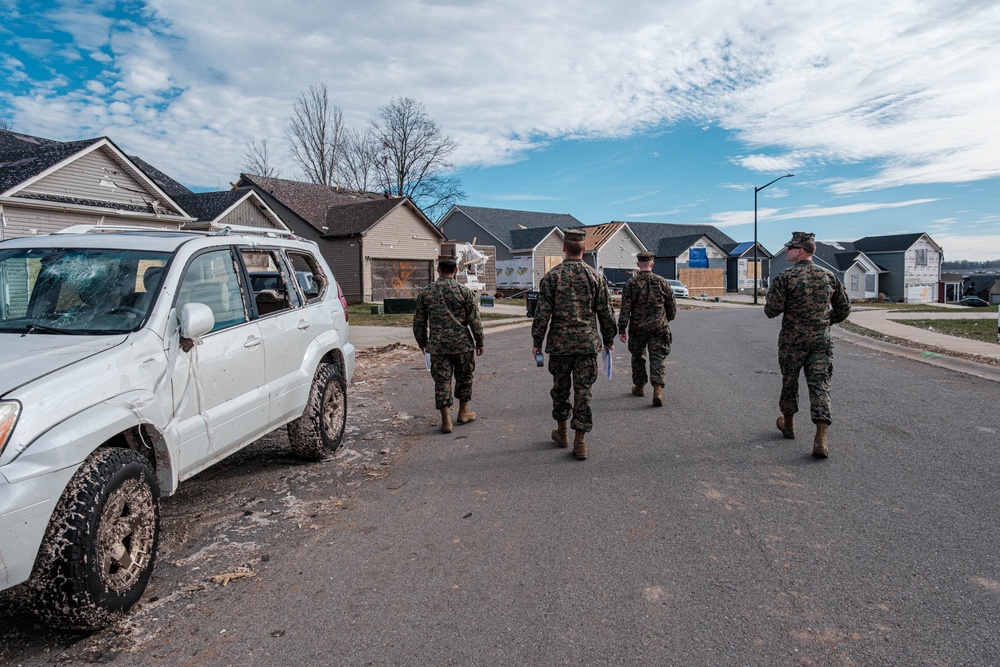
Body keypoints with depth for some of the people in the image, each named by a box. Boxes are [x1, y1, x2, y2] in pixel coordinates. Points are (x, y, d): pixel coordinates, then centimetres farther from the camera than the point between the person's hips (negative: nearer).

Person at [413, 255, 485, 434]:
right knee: (464, 378, 16)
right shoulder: (464, 291, -5)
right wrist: (479, 342, 6)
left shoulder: (426, 292, 2)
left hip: (437, 345, 1)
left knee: (442, 381, 5)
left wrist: (422, 342, 21)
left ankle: (446, 419, 0)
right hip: (462, 344, -1)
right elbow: (474, 320, -4)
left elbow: (419, 321, 8)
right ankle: (463, 412, 27)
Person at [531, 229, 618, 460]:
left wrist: (537, 341, 2)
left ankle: (562, 431, 30)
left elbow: (542, 313, -5)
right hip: (587, 343, 1)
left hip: (559, 343, 0)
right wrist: (608, 340, 15)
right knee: (583, 390, 3)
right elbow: (605, 313, 4)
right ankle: (580, 441, 3)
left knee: (560, 387, 16)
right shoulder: (595, 277, 1)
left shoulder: (551, 276, -4)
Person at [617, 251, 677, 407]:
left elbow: (625, 309, -8)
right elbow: (672, 305, 7)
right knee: (658, 359, 1)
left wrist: (621, 330, -5)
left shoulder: (631, 283, -5)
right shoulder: (661, 281, 1)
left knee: (638, 357, 17)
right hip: (659, 328, 0)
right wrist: (667, 319, 25)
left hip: (637, 328, 0)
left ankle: (639, 387, 28)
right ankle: (657, 389, -14)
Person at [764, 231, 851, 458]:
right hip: (821, 341, 3)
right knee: (820, 387, 0)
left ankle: (788, 424, 35)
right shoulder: (828, 276, 5)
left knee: (789, 382, 16)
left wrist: (769, 305, 7)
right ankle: (820, 440, -11)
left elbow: (772, 310, -14)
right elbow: (844, 309, 11)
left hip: (792, 341, -3)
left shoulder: (786, 277, -11)